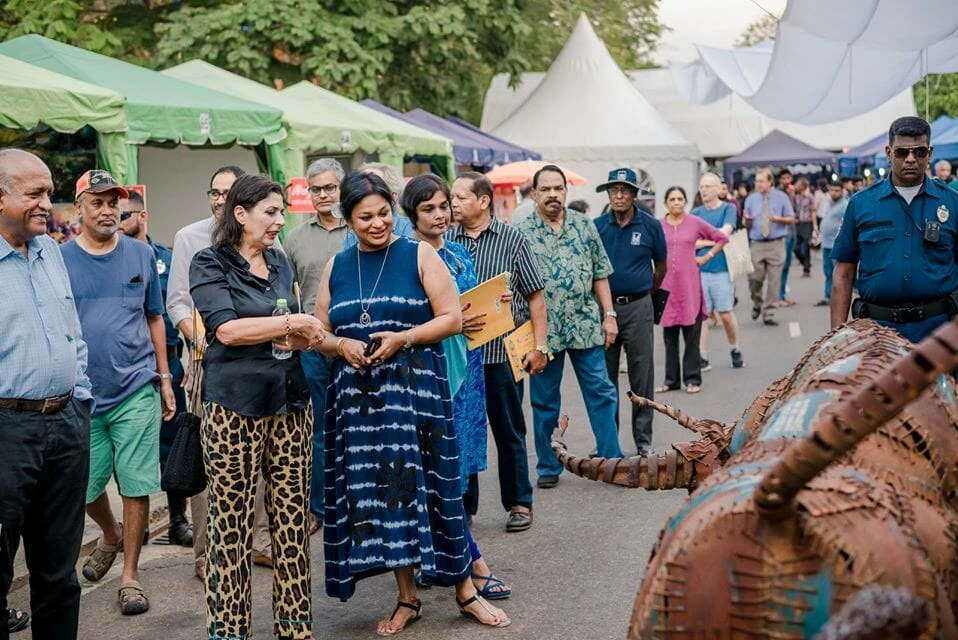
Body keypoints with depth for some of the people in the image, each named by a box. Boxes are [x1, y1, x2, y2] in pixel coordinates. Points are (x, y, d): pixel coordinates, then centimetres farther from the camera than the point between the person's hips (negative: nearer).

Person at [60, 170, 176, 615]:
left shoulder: (141, 255, 4)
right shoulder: (60, 259, 1)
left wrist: (164, 378, 9)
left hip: (136, 391, 0)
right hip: (81, 394, 1)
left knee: (137, 485, 1)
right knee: (84, 486, 11)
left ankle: (130, 573, 14)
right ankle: (111, 536, 41)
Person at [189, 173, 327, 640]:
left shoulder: (279, 263, 14)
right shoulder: (210, 263, -3)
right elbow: (227, 329, -16)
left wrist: (303, 337, -4)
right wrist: (292, 324, -14)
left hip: (290, 402, 6)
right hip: (235, 405, -5)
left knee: (291, 515, 6)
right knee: (231, 521, 0)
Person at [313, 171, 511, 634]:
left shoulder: (419, 255, 0)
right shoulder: (336, 267, 10)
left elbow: (453, 318, -5)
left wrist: (402, 338, -17)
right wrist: (341, 346, -7)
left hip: (415, 387, -3)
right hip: (357, 395, 4)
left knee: (429, 484, 0)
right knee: (374, 491, 4)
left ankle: (465, 590, 15)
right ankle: (407, 598, 17)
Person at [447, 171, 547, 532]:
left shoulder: (511, 239, 1)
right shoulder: (445, 242, 6)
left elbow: (535, 296, 2)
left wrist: (539, 345, -5)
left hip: (501, 352, -2)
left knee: (509, 432, 7)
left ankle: (519, 504, 20)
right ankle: (463, 504, 19)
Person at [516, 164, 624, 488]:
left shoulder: (584, 225, 6)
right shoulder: (521, 232, -1)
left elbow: (600, 275, 9)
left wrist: (609, 315, 3)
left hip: (585, 326, 2)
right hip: (542, 329, -1)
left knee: (602, 394, 3)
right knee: (544, 402, 9)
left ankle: (612, 459, 13)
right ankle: (548, 467, 20)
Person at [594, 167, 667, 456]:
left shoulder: (650, 226, -2)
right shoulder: (597, 226, 0)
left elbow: (661, 267, 10)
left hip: (638, 307, -1)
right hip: (603, 305, 2)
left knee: (641, 377, 3)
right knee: (605, 378, 9)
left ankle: (643, 442, 12)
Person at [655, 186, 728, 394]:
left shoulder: (695, 223, 3)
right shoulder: (658, 226, 5)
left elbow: (721, 238, 12)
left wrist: (706, 257, 4)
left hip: (689, 285, -1)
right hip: (667, 285, 1)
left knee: (692, 334, 0)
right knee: (669, 335, 5)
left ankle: (692, 379, 7)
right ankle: (671, 379, 13)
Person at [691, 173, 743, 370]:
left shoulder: (728, 209, 2)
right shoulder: (695, 213, 11)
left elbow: (725, 233, -11)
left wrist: (701, 239, -3)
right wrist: (712, 240, -8)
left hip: (722, 269, -3)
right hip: (699, 269, 3)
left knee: (725, 314, 3)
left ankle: (735, 351, 23)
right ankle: (702, 357, 5)